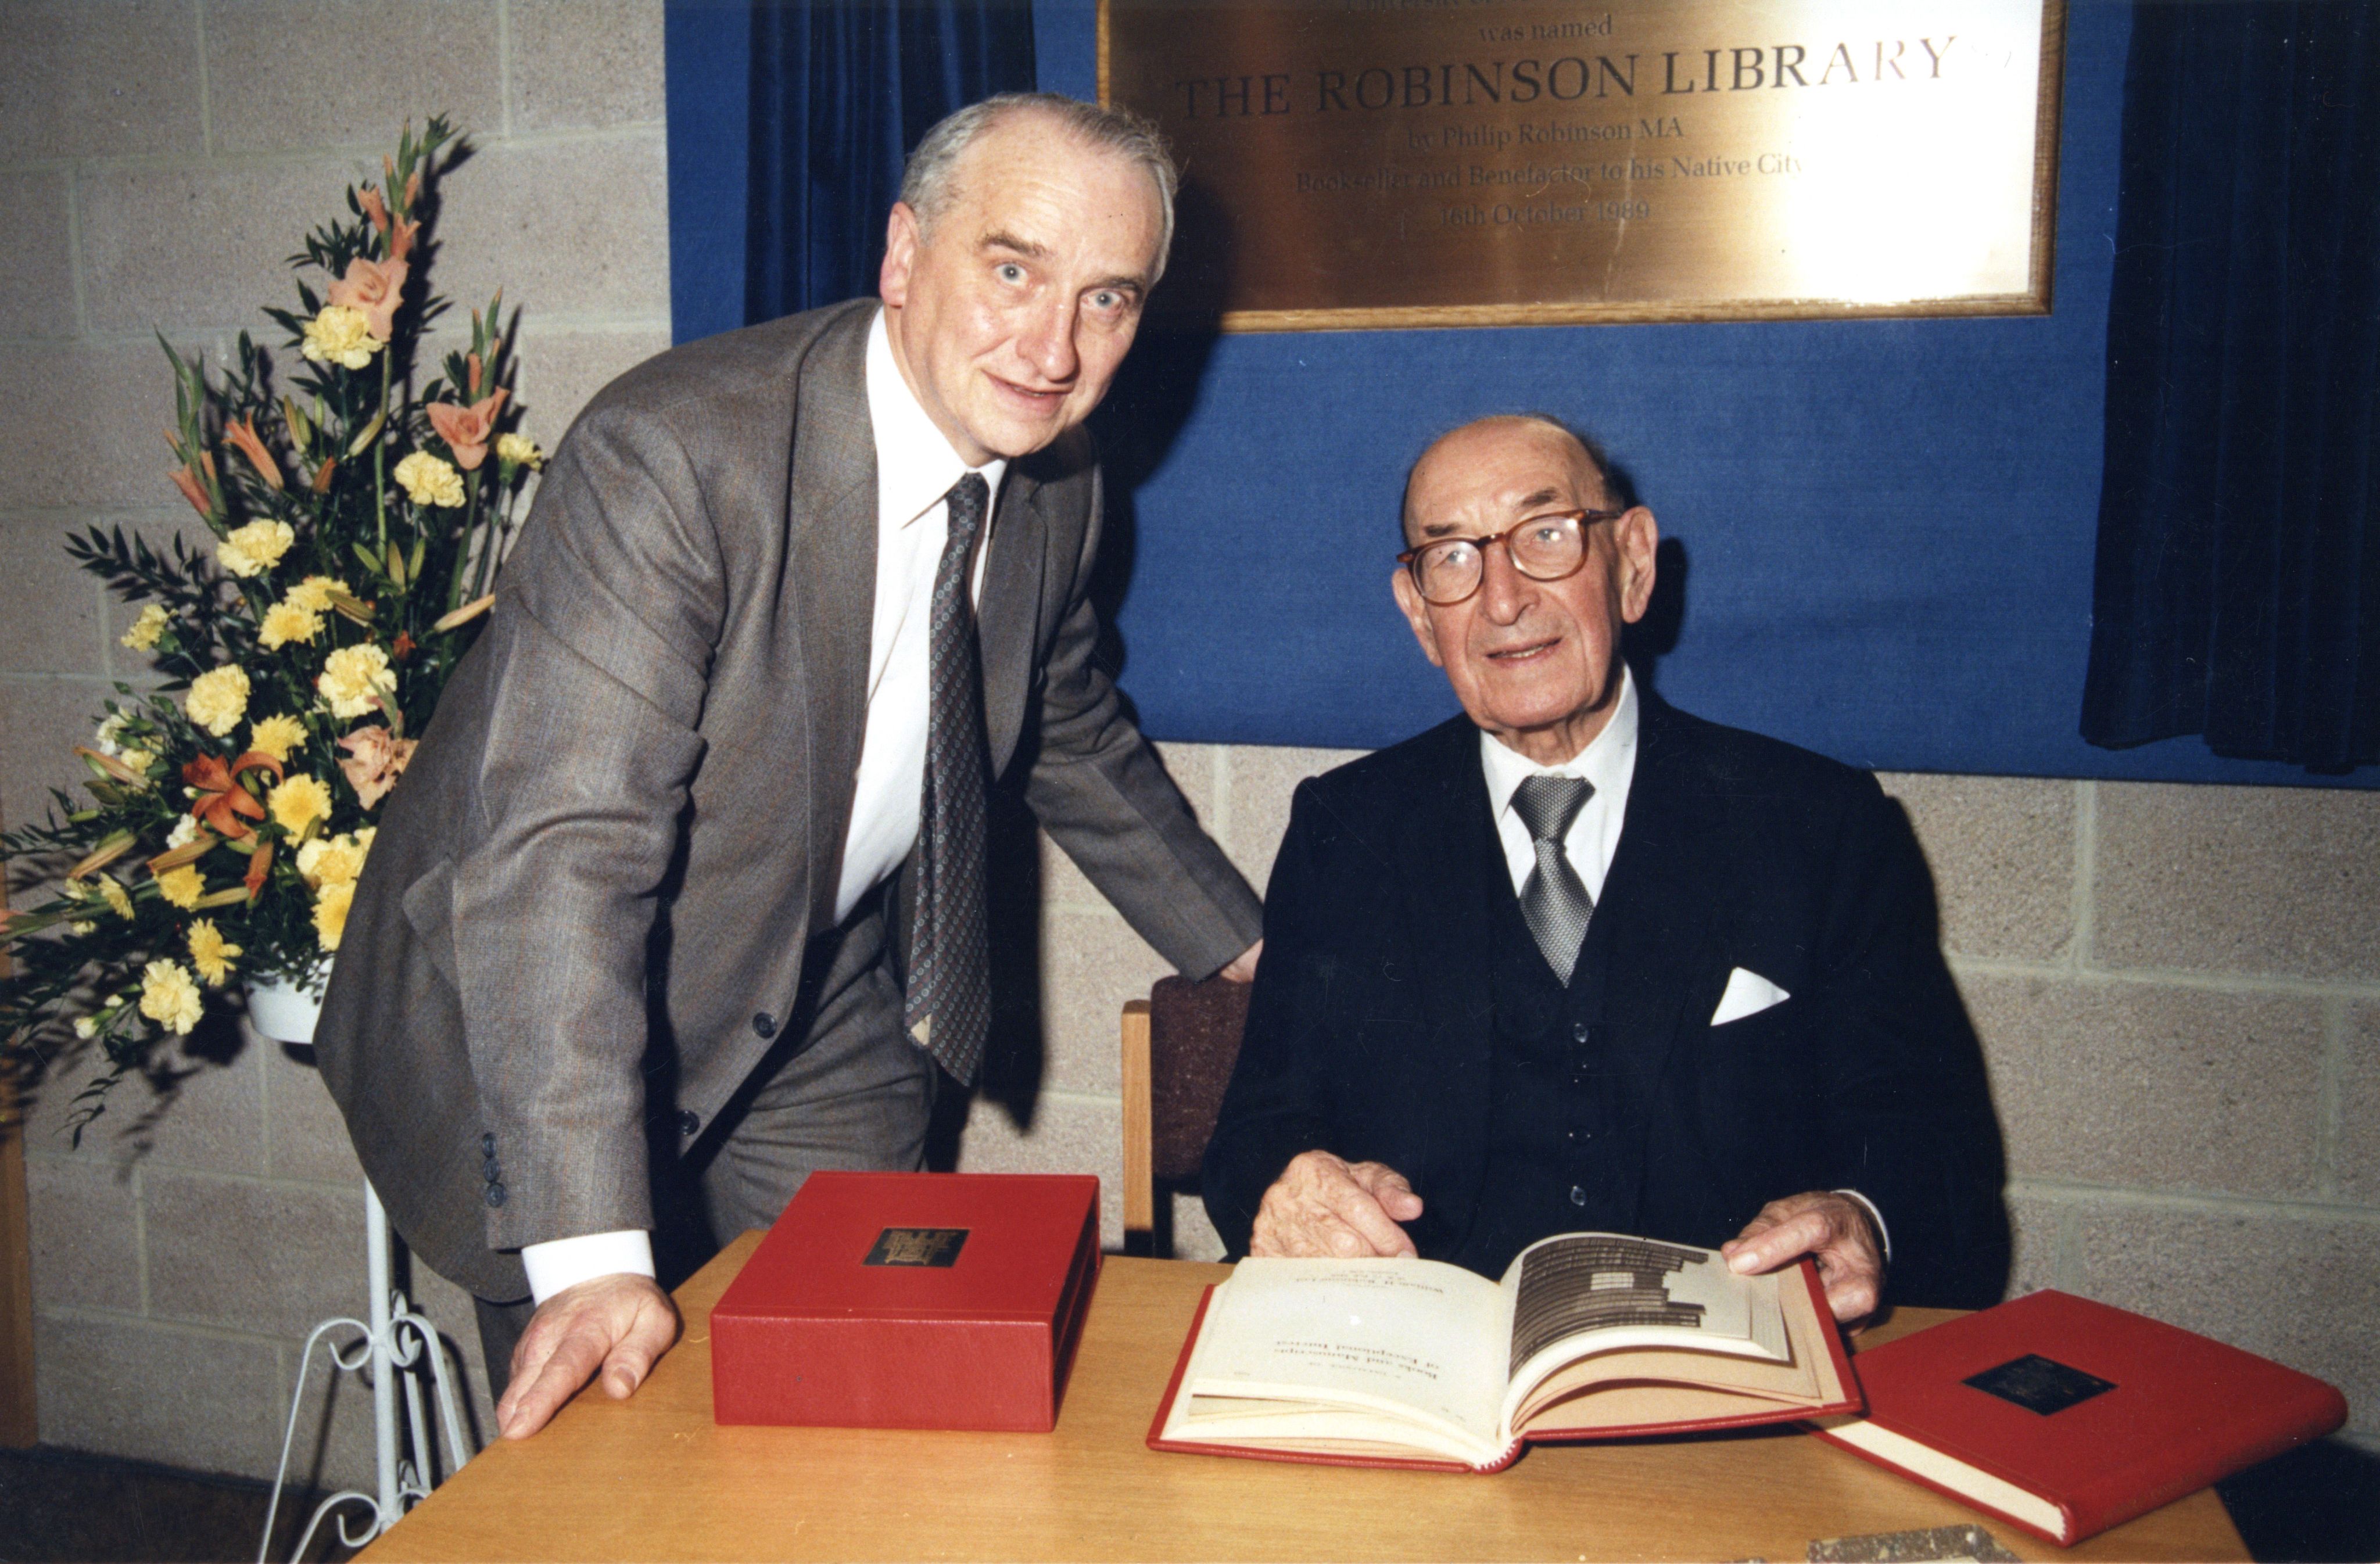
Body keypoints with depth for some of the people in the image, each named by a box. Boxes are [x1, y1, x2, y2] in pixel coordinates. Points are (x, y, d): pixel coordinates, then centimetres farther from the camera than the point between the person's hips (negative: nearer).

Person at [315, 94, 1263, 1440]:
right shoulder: (670, 455, -29)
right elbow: (557, 853, -35)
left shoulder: (1059, 484, -7)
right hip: (547, 1020, -5)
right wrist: (593, 1255, -41)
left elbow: (1071, 734, 12)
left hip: (832, 1002, 5)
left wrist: (1251, 950, 16)